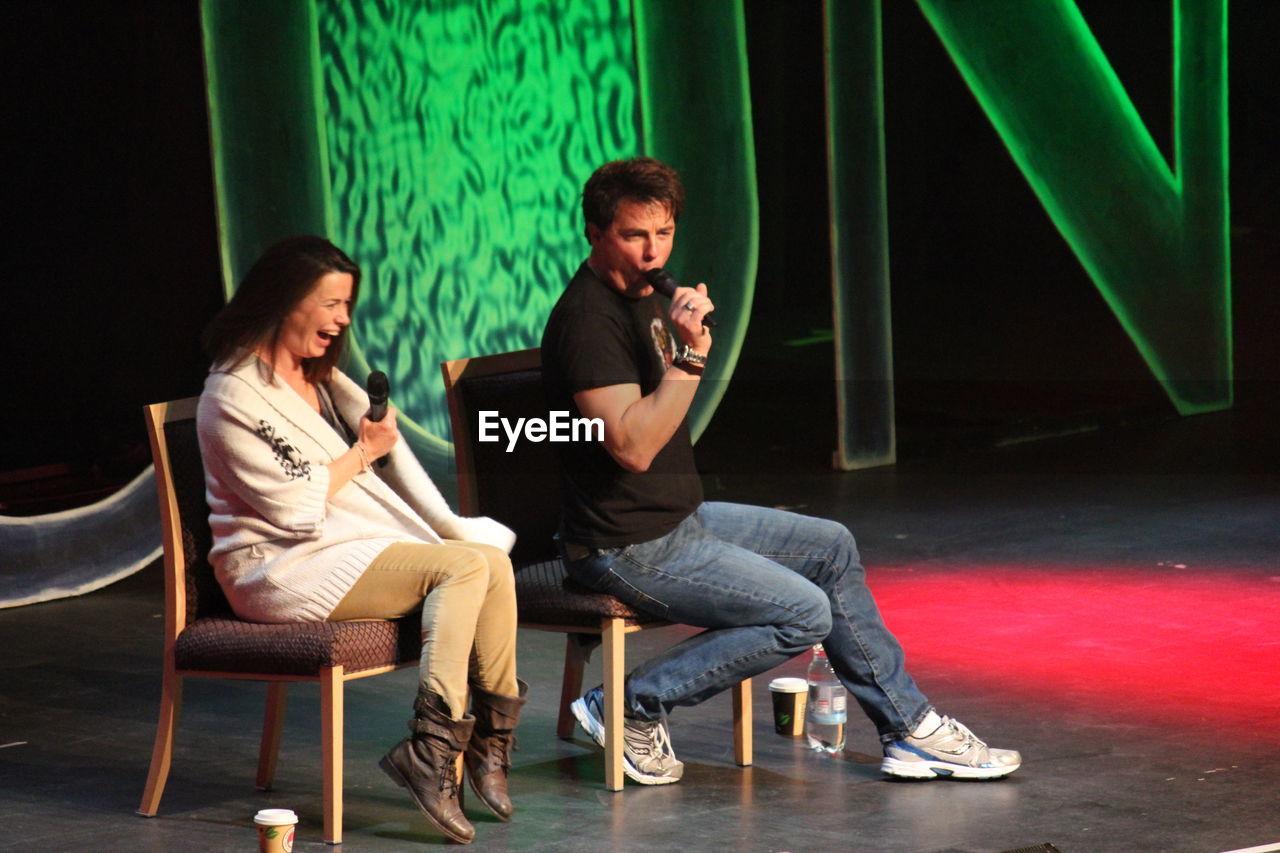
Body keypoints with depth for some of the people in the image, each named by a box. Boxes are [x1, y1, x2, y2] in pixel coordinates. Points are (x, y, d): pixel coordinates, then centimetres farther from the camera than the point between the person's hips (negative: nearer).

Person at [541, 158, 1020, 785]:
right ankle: (632, 706, -9)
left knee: (831, 547, 14)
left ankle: (909, 728, 18)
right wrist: (690, 358, -33)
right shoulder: (589, 319, -21)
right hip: (628, 547, -10)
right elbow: (632, 446, -31)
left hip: (679, 518, 10)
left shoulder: (646, 299, 12)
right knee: (805, 613, -15)